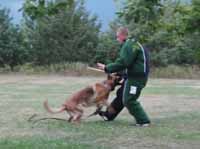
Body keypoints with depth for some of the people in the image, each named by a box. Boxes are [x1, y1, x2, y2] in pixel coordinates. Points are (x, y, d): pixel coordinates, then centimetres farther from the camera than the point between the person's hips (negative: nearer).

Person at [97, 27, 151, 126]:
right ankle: (109, 114, 36)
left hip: (136, 78, -11)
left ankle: (143, 121, -1)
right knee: (121, 94, 21)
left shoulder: (129, 45, -17)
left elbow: (122, 63, -23)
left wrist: (107, 68, -16)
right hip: (133, 76, 11)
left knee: (129, 100, -7)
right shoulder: (131, 44, 17)